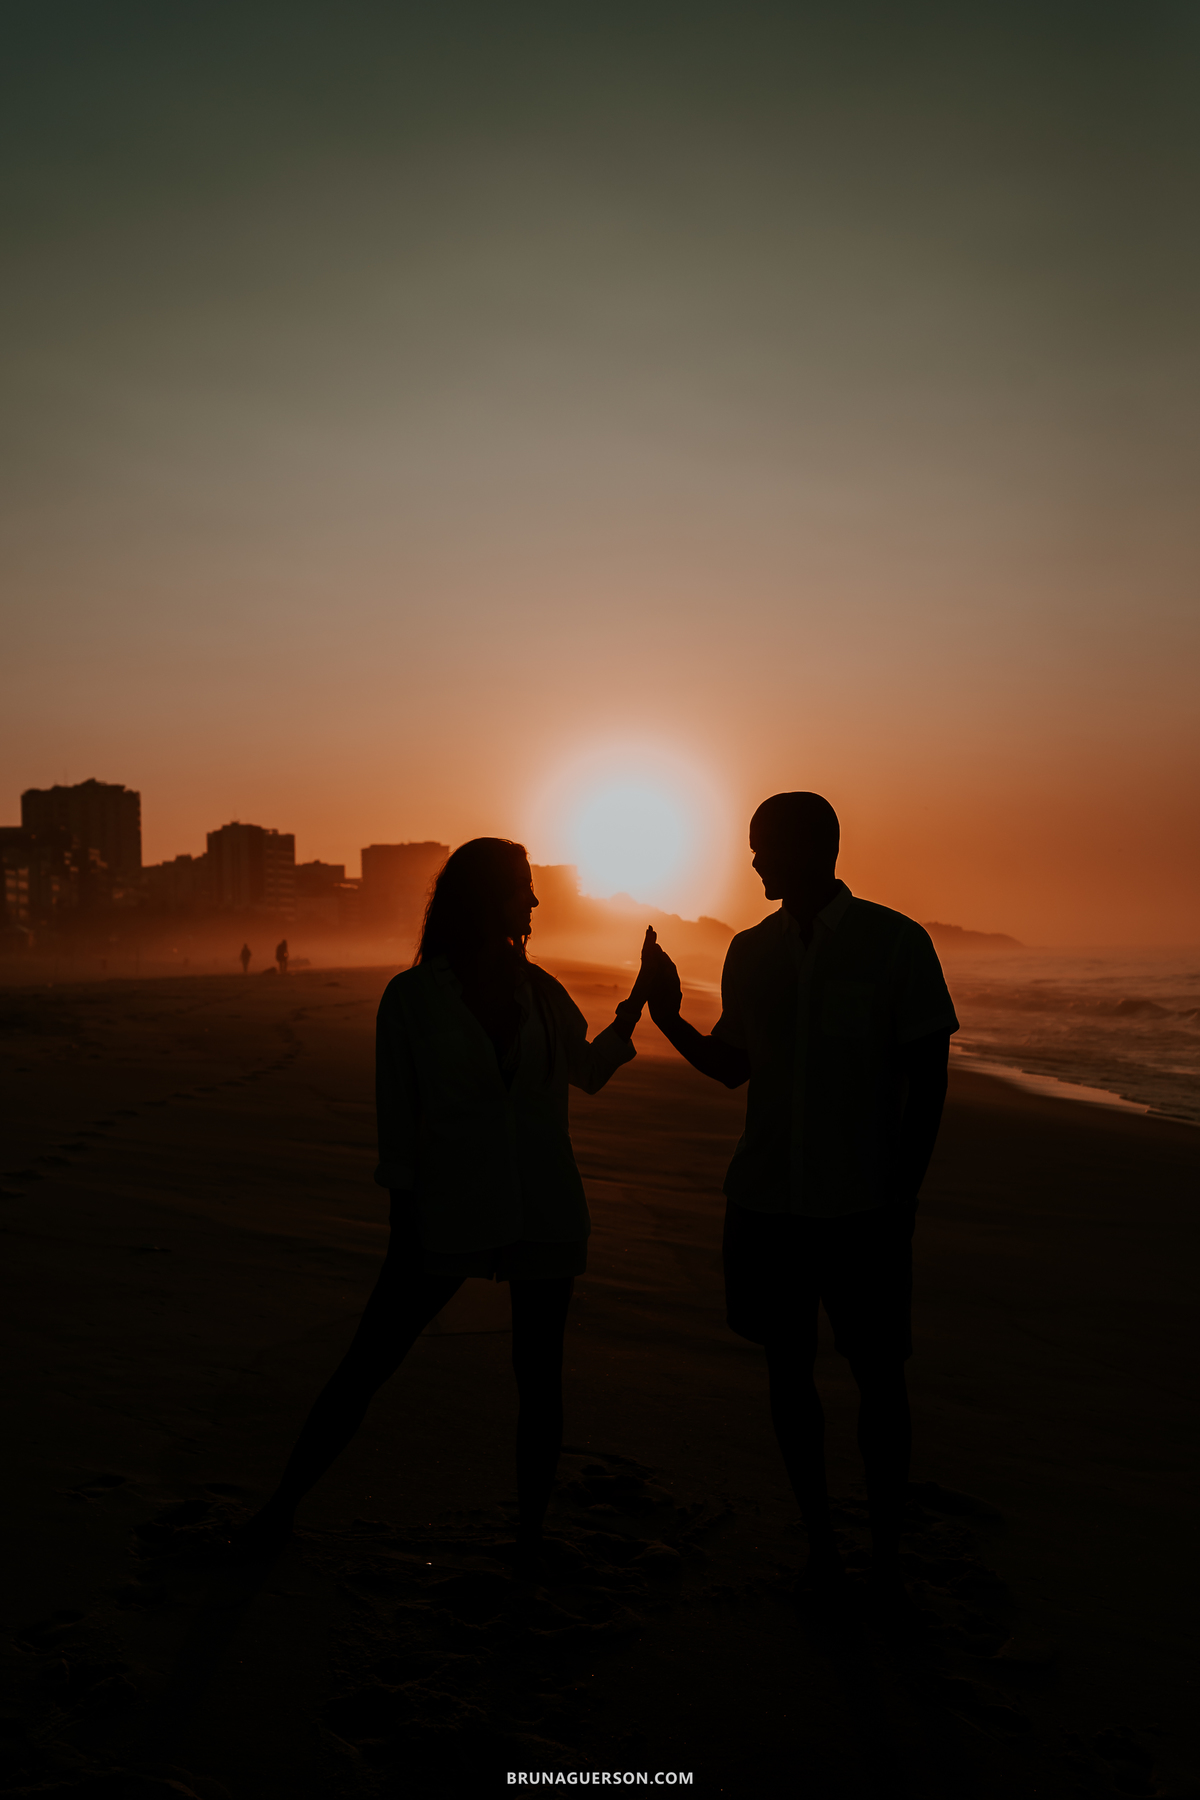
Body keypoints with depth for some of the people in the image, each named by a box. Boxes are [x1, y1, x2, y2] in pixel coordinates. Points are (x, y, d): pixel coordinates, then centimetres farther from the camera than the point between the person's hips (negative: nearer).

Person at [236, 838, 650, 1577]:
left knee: (539, 1376, 7)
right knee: (366, 1364, 3)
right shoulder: (413, 996, -5)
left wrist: (637, 1000, 8)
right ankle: (284, 1504, 22)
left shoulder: (537, 988, 5)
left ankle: (530, 1538, 24)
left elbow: (590, 1071, 19)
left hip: (545, 1212, 3)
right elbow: (398, 1116, -2)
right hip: (449, 1213, -3)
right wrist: (404, 1223, -2)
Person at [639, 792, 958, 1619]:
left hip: (864, 1208, -3)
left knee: (880, 1375, 5)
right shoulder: (750, 952, 6)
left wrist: (903, 1196, -7)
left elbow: (927, 1078, -4)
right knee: (790, 1367, 10)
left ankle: (887, 1556, 23)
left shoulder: (896, 943, -6)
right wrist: (669, 1018, 0)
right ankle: (820, 1544, 27)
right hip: (767, 1202, 4)